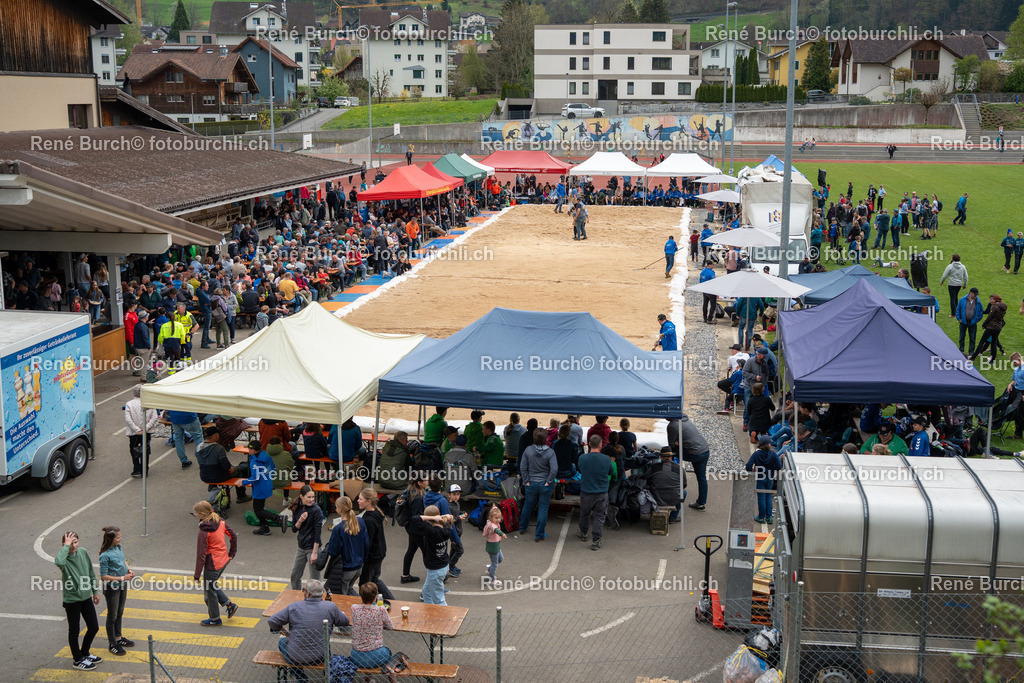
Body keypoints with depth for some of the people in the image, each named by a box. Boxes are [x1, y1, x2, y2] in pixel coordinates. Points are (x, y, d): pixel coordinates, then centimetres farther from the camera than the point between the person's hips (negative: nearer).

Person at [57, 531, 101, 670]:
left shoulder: (83, 552, -2)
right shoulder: (63, 557, -18)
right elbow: (59, 562, -46)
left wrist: (95, 591, 13)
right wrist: (66, 546, -34)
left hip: (86, 597, 6)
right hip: (71, 600, -6)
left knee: (94, 627, 14)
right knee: (74, 631, 9)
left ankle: (84, 653, 36)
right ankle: (77, 660, 26)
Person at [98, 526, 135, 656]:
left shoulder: (118, 547, -2)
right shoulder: (105, 555, -26)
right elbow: (104, 577, -23)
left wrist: (129, 570, -2)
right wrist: (122, 578, -24)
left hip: (122, 585, 8)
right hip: (112, 588, -8)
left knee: (119, 613, 22)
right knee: (112, 616, 7)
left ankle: (118, 638, 39)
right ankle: (112, 644, 20)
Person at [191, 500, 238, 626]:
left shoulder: (204, 532, -23)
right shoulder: (220, 522, -3)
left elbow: (201, 554, -19)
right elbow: (233, 537, 7)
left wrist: (197, 574, -11)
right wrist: (232, 554, 17)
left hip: (212, 564, -8)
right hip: (224, 560, 8)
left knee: (210, 590, 12)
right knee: (212, 586, 26)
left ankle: (215, 619, 26)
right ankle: (229, 605, 26)